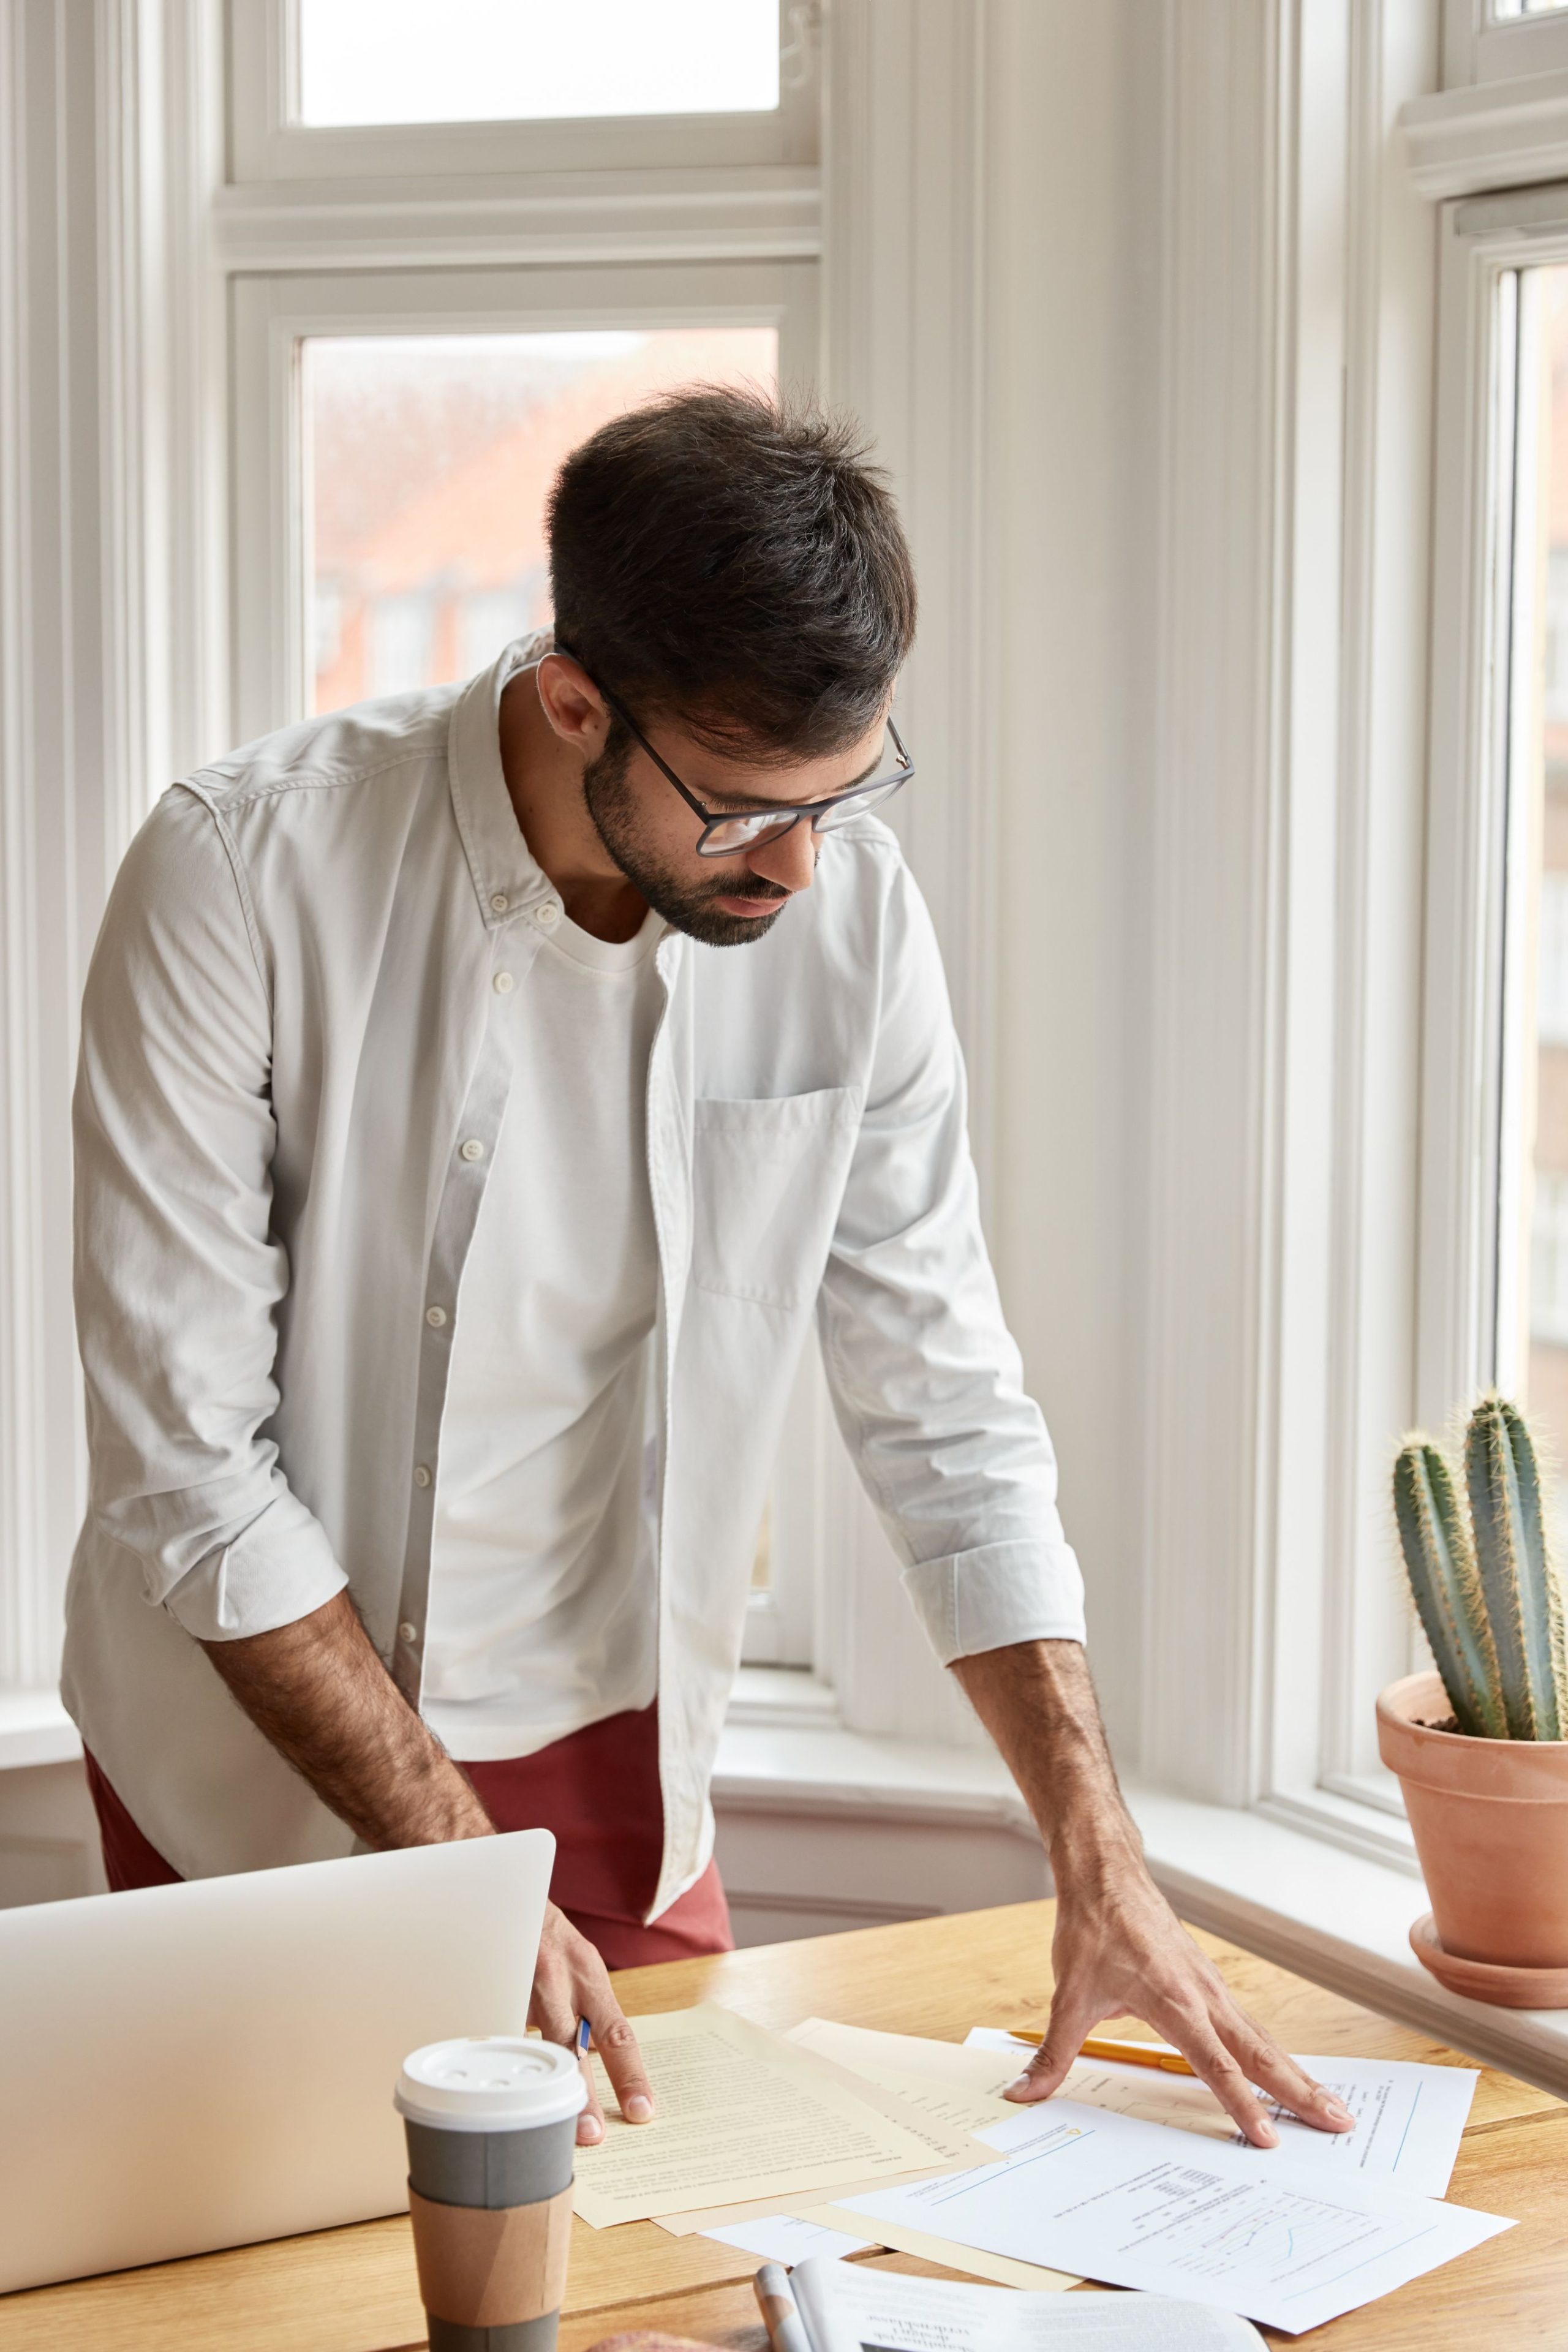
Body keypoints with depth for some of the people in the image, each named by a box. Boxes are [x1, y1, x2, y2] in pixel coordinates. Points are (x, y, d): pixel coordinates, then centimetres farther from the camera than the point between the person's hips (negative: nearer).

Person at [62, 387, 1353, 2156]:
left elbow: (947, 1414, -5)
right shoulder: (243, 878, -23)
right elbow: (188, 1464, -21)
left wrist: (1102, 1869, -11)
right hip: (261, 1758, -3)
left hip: (608, 1747, 3)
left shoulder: (851, 916, -12)